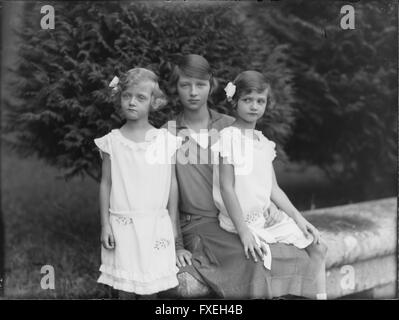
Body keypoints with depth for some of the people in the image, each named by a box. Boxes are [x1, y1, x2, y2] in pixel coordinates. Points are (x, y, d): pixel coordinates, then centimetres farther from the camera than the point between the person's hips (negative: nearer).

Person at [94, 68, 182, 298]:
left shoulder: (166, 140, -2)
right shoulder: (112, 142, -2)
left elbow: (172, 184, 4)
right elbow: (105, 184, 2)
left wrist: (172, 223, 6)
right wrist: (105, 225, 0)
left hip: (155, 224, 0)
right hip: (122, 224, 0)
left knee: (150, 283, 6)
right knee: (125, 283, 7)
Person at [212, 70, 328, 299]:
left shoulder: (264, 142, 10)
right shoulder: (229, 137, -12)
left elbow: (273, 188, 13)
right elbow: (226, 188, -16)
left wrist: (298, 218, 5)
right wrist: (244, 231, -20)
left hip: (266, 218, 8)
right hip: (241, 220, -8)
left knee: (317, 247, 7)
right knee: (263, 255, -29)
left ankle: (320, 295, 16)